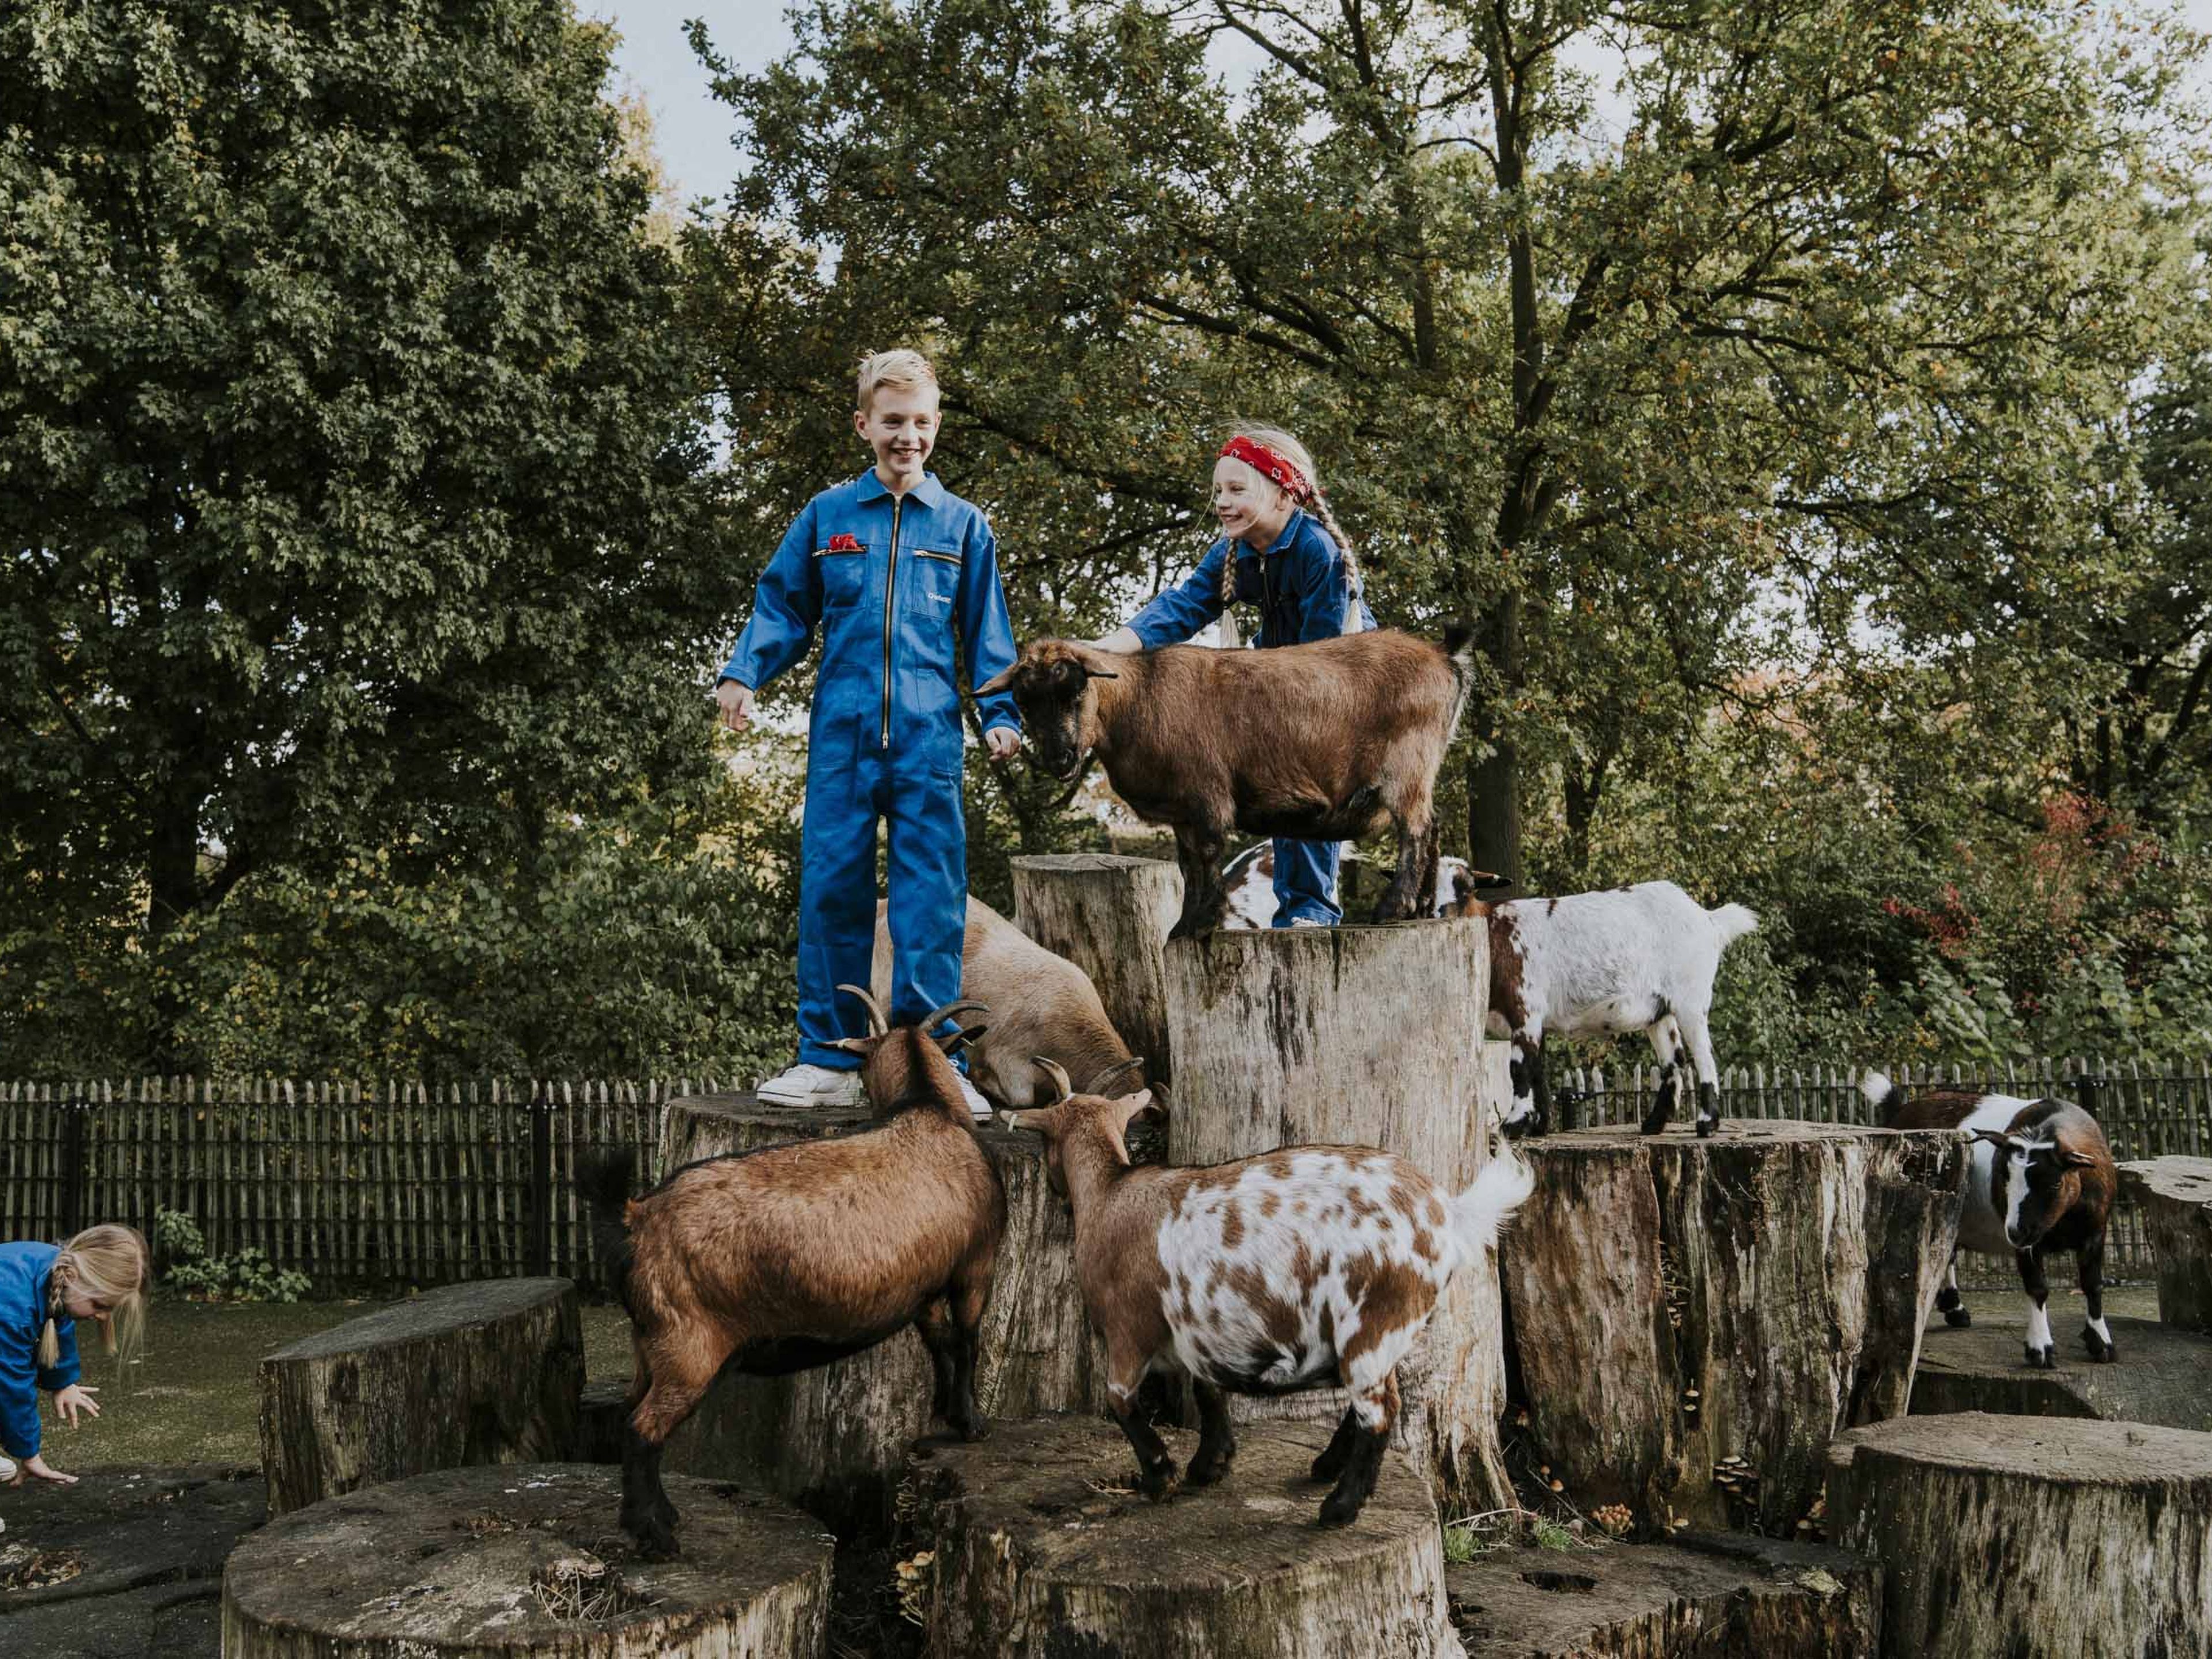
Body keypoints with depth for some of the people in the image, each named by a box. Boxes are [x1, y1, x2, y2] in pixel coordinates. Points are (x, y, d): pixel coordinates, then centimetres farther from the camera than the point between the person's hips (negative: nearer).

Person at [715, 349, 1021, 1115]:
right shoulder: (826, 516, 10)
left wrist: (1000, 713, 2)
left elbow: (986, 631, 12)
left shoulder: (962, 525, 10)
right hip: (842, 733, 1)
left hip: (929, 735, -1)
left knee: (931, 899, -2)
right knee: (831, 887, 2)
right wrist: (741, 674, -2)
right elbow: (782, 606, 13)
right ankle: (828, 1060, 12)